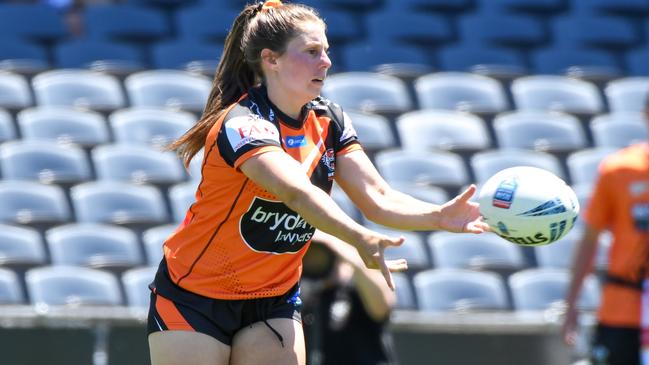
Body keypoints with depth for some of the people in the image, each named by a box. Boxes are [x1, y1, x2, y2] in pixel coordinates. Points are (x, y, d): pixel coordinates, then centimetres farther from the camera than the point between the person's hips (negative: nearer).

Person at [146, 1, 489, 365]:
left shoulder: (329, 120, -1)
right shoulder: (242, 123, -24)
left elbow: (378, 198, -9)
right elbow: (297, 192, -40)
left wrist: (441, 216, -27)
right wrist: (360, 239, -54)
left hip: (275, 299, 6)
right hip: (194, 296, -6)